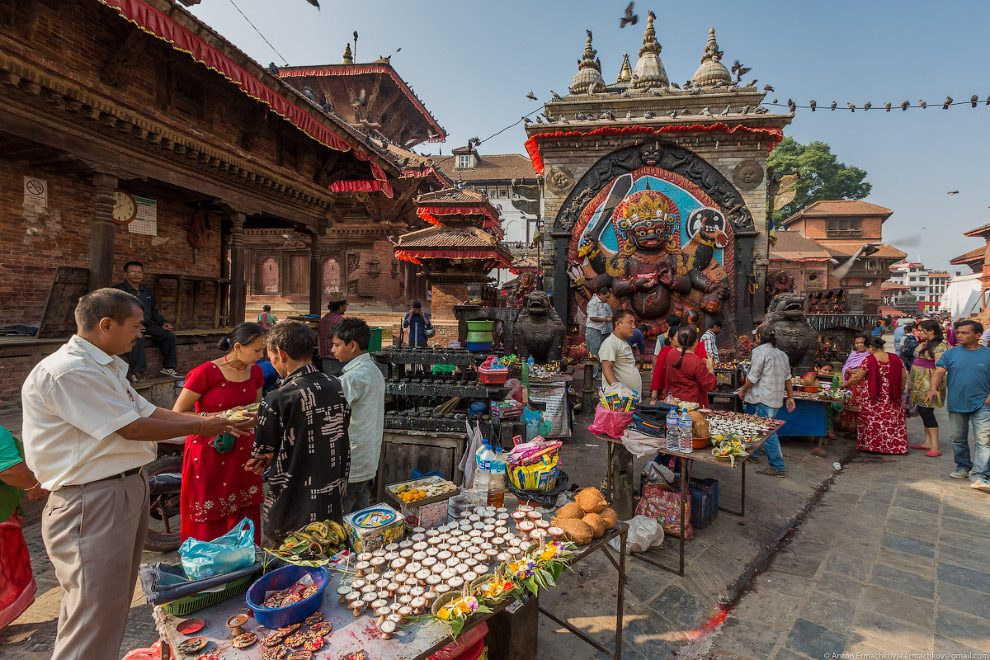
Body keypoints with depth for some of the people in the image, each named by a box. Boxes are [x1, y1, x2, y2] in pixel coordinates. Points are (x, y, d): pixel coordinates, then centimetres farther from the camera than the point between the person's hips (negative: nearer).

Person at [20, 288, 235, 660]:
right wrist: (199, 428, -9)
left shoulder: (106, 368, 14)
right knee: (94, 620, 0)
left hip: (127, 489, 10)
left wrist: (213, 421, 4)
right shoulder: (67, 371, -20)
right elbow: (133, 428, -21)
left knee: (115, 601, 22)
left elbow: (150, 411, 13)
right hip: (93, 502, -10)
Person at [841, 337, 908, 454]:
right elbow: (904, 376, 5)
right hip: (892, 399, 4)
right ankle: (894, 445, 14)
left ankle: (872, 445, 12)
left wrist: (844, 385, 3)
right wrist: (899, 392, 13)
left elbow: (857, 378, -10)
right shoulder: (895, 358, 3)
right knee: (892, 422, 10)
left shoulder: (868, 360, -11)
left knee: (873, 422, 6)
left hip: (873, 398, -4)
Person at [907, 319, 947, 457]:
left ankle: (935, 447, -5)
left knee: (926, 413, -9)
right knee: (923, 412, 12)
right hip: (919, 384, 9)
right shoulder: (926, 344, 16)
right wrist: (911, 383, 22)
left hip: (928, 385, -9)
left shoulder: (939, 346, -13)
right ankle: (927, 442, 18)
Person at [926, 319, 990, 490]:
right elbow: (939, 372, -4)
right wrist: (933, 388, -21)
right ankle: (963, 467, 30)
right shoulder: (951, 353, 3)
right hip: (956, 404, 2)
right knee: (958, 438, 13)